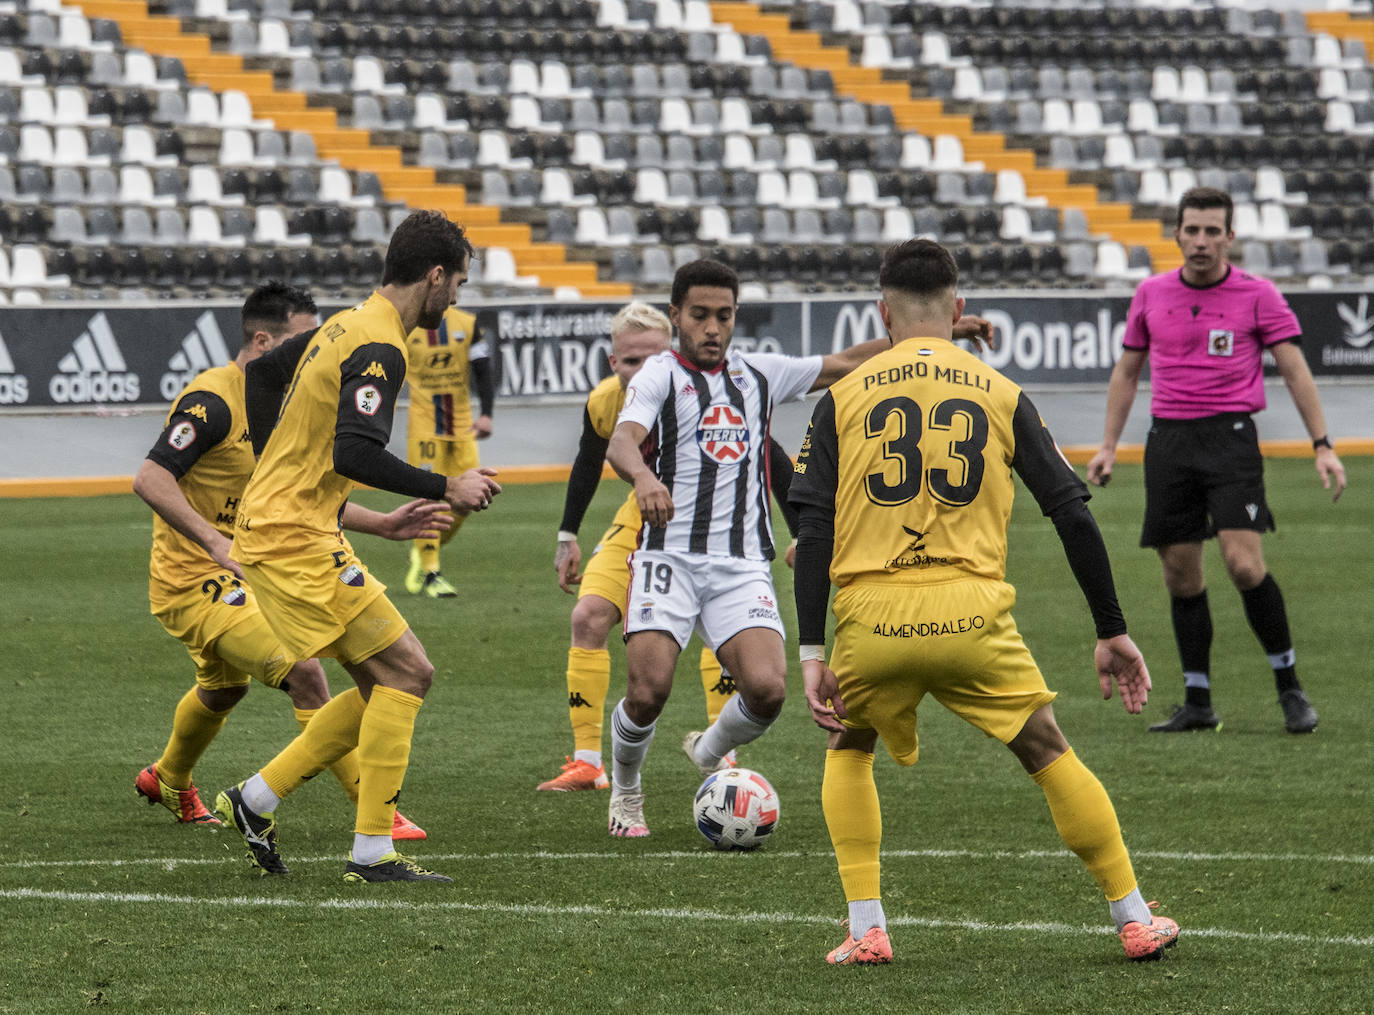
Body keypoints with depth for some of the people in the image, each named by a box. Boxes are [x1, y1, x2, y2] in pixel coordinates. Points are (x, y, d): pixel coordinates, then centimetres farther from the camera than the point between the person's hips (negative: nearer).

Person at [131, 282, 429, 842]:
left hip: (234, 575, 11)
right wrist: (215, 543, -38)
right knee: (303, 672, -21)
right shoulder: (213, 399, -21)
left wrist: (384, 522, 10)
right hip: (195, 580, -11)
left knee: (223, 688, 33)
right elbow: (150, 479, -30)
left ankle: (167, 780, 59)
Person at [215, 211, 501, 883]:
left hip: (272, 524, 10)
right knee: (406, 672, -9)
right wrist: (447, 489, -17)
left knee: (385, 684, 10)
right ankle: (372, 852, -8)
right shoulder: (379, 348, -17)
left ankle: (254, 802, 14)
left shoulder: (346, 325, 14)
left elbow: (263, 373, 26)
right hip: (296, 542, -10)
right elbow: (356, 453, -27)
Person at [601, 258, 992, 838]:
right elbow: (621, 442, -18)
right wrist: (642, 476, -42)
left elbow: (845, 364, 23)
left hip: (741, 566, 3)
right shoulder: (659, 376, 0)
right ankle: (625, 791, 14)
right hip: (668, 556, -3)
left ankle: (709, 753, 15)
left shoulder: (758, 375, 15)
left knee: (767, 688, -19)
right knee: (648, 691, -19)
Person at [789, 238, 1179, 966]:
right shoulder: (1000, 396, 10)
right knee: (1048, 754, 15)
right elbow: (1074, 516, 8)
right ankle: (1135, 923, 15)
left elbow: (813, 528, 1)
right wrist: (1112, 632, 14)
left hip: (871, 616, 0)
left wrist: (811, 653, 1)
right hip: (971, 616, 0)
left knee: (848, 751, 25)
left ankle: (865, 930, 13)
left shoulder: (844, 398, 8)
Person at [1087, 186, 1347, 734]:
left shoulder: (1257, 294, -1)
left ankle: (1289, 686, -3)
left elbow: (1295, 370, 0)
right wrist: (1108, 445, 14)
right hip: (1168, 438, 4)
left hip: (1230, 436, -4)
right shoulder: (1151, 294, 9)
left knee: (1244, 563, -17)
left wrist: (1322, 446, -5)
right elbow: (1126, 370, 19)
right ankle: (1197, 703, 11)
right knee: (1180, 574, 3)